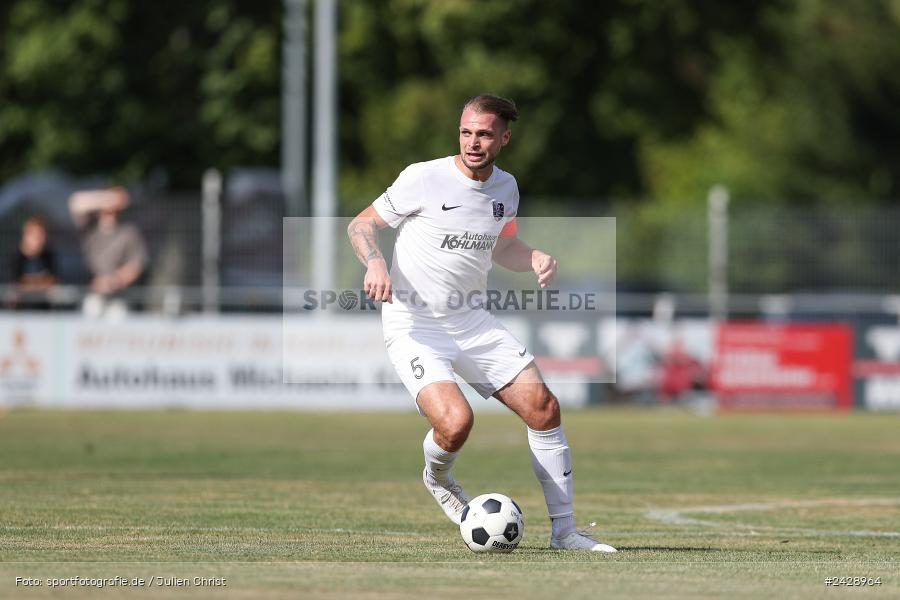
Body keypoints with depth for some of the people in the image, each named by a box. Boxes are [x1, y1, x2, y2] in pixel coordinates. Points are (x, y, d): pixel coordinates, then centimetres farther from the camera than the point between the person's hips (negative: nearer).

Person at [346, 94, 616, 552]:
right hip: (414, 329, -6)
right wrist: (374, 262, -25)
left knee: (544, 408, -4)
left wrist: (535, 258, 2)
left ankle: (564, 531, 9)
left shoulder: (505, 188, 6)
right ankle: (437, 476, 11)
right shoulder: (424, 178, -12)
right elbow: (361, 224, -4)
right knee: (456, 422, -28)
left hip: (473, 324, 6)